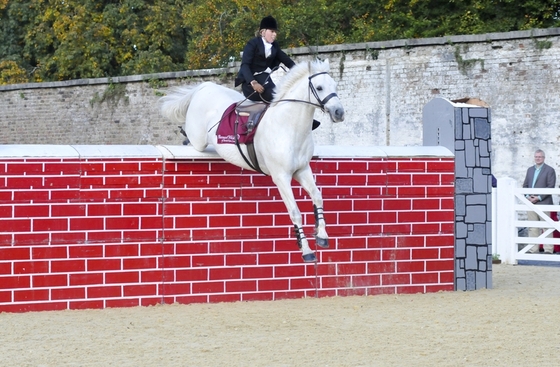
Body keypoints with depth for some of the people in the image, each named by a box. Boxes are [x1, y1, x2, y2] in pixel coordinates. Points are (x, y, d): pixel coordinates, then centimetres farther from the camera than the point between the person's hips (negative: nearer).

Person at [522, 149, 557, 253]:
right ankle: (533, 250, 7)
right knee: (533, 228, 5)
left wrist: (539, 197, -14)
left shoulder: (550, 170, 0)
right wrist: (527, 196, -1)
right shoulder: (530, 169, 18)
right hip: (530, 202, 5)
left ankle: (548, 250, -5)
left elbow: (551, 187, -8)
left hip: (543, 203, -5)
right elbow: (525, 185, 17)